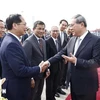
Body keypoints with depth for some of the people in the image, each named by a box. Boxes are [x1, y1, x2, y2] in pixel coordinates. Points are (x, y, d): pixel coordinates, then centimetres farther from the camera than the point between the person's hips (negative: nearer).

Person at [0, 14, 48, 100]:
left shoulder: (11, 40, 6)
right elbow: (20, 70, -28)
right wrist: (39, 69, -15)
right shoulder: (11, 44, -25)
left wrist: (30, 78, 11)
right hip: (16, 90, -9)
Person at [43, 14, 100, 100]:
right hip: (73, 82, 6)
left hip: (86, 85, -6)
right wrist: (49, 61, -3)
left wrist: (76, 61, -25)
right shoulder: (72, 40, 5)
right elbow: (62, 53, 8)